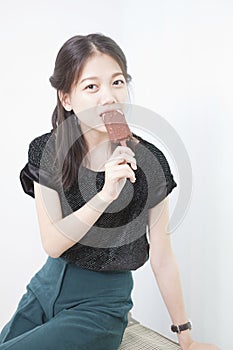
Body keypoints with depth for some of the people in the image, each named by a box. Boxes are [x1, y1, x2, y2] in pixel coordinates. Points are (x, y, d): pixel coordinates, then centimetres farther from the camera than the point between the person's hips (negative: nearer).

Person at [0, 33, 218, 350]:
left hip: (102, 303, -3)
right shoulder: (47, 152, -9)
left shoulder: (148, 162, -15)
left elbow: (162, 259, -8)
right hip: (46, 288, 3)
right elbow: (52, 244, -15)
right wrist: (105, 196, -30)